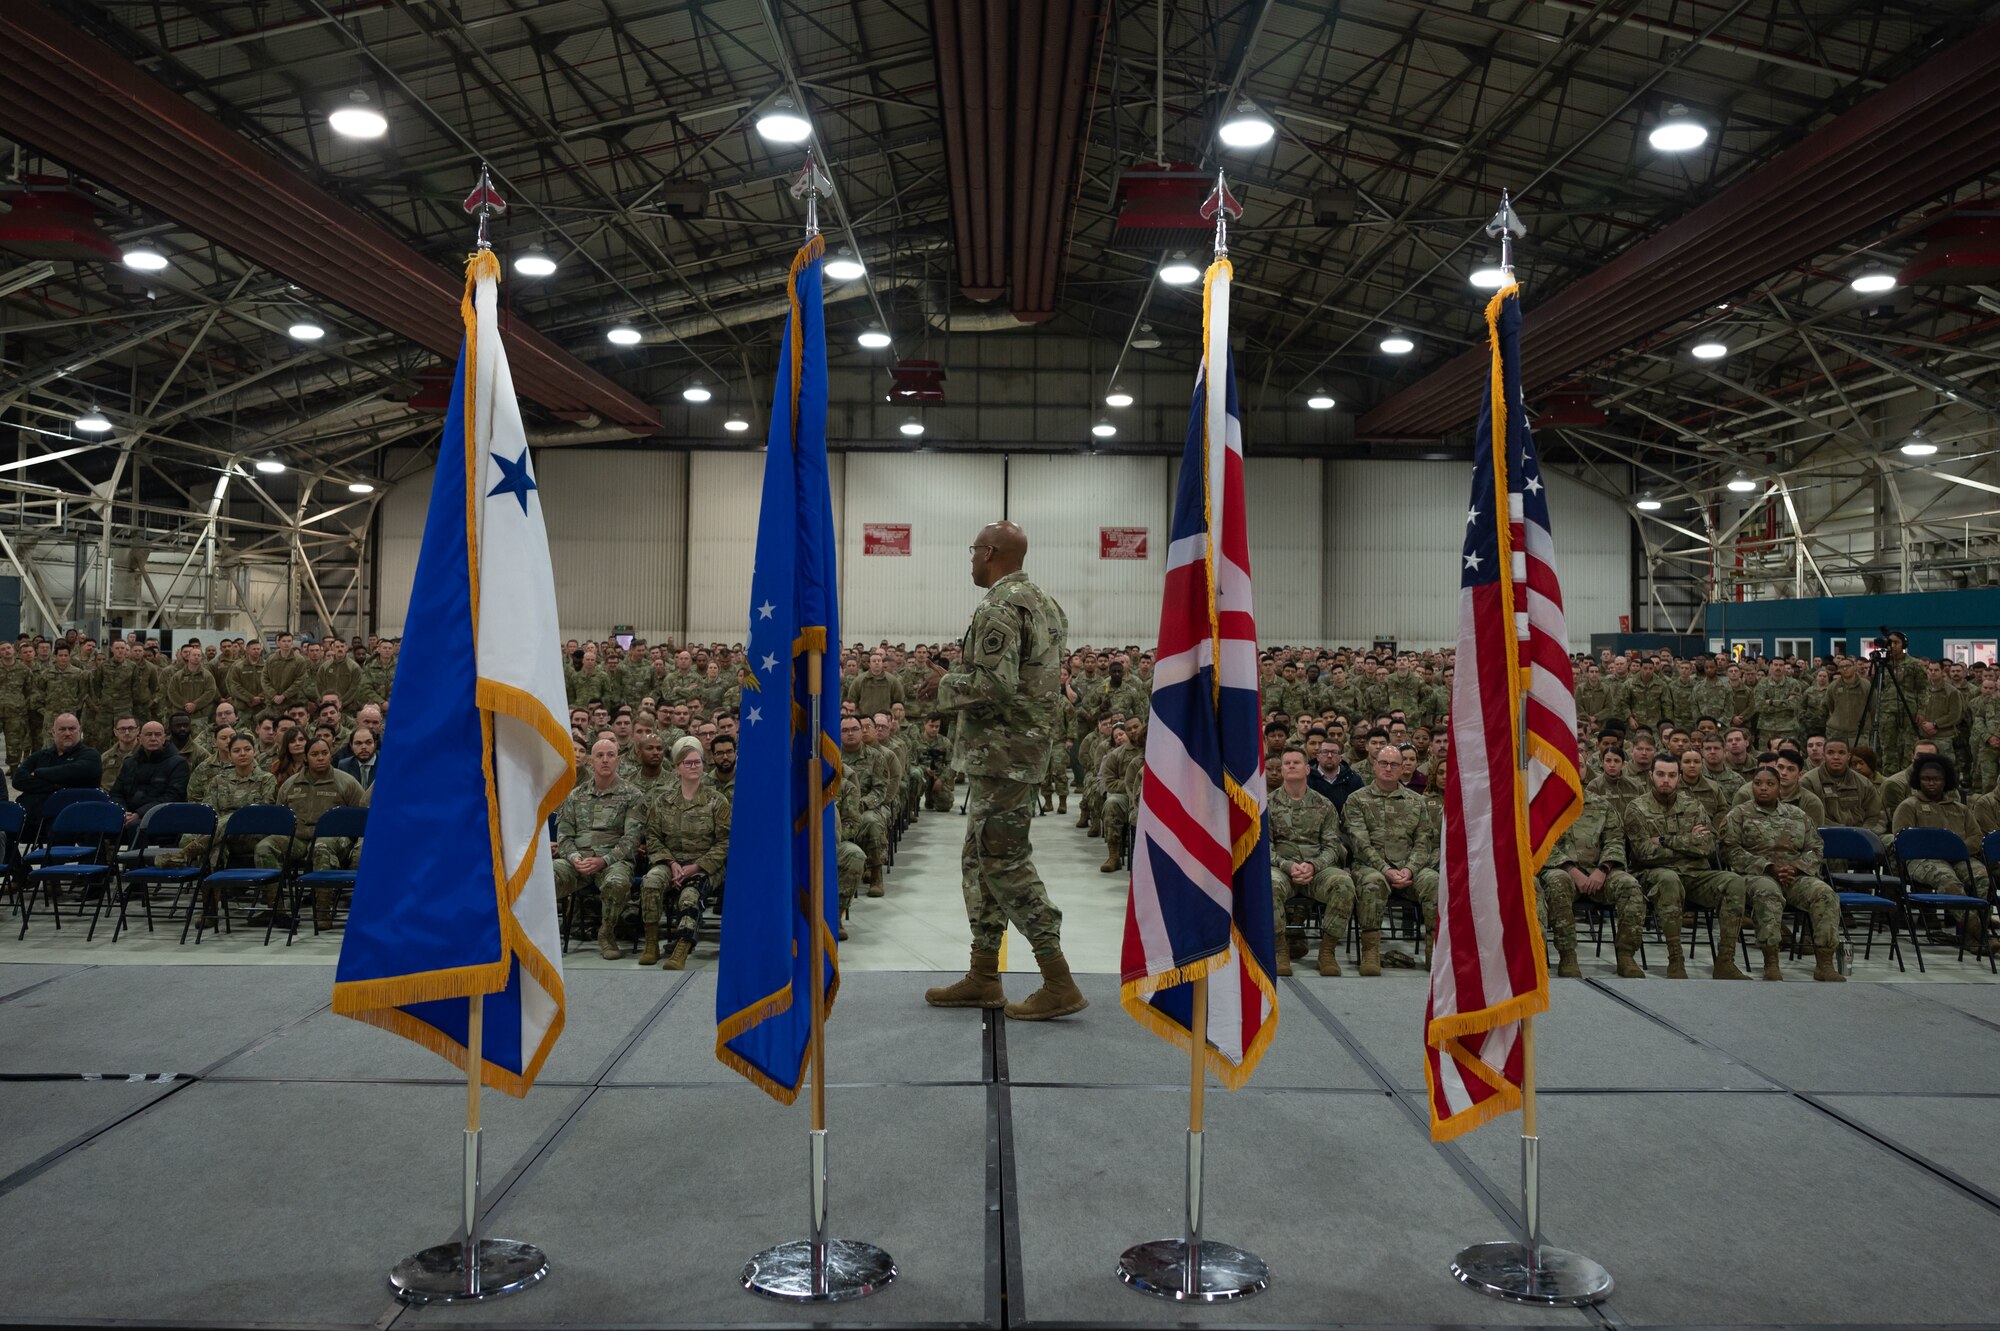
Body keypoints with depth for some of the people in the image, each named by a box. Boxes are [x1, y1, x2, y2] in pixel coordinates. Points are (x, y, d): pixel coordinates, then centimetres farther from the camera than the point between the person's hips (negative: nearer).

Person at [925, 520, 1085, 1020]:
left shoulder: (1000, 608, -17)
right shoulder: (1042, 603, 16)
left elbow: (993, 684, -26)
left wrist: (948, 687, -8)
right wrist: (967, 674, 14)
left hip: (1001, 753, -10)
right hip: (1023, 749, 10)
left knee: (1006, 864, -7)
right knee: (980, 860, 15)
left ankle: (1059, 984, -5)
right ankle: (983, 978, 21)